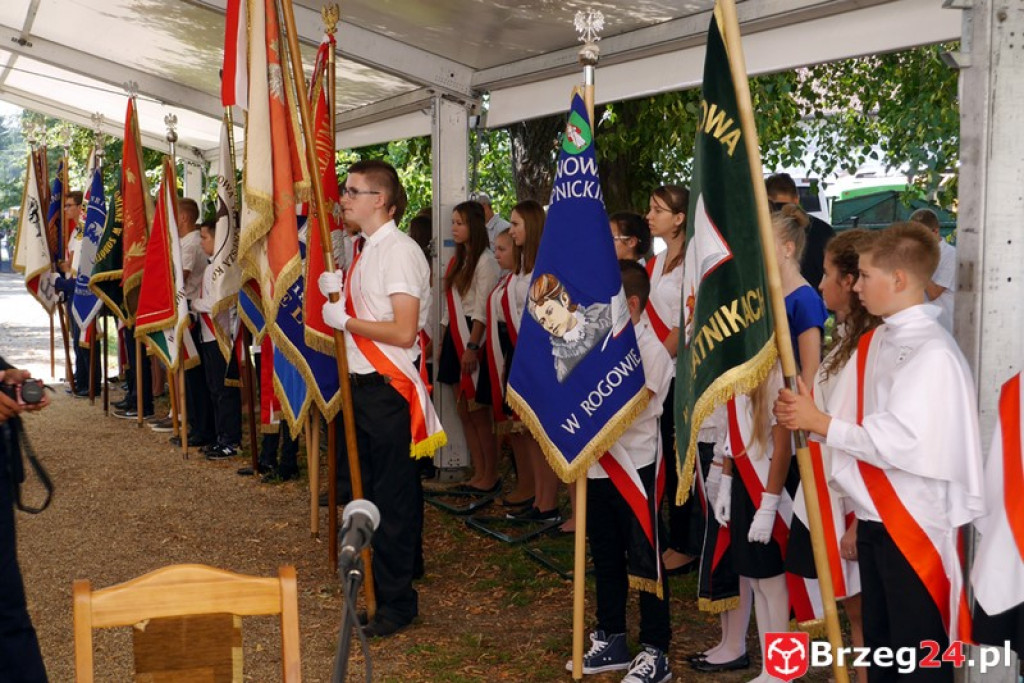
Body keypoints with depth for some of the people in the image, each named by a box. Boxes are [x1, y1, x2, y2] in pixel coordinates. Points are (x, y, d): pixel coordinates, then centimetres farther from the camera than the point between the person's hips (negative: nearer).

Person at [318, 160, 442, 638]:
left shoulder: (400, 252, -16)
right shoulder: (366, 250, 13)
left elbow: (403, 331, -24)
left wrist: (345, 321, -15)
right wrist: (337, 292, 4)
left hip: (389, 387, -10)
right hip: (363, 384, 10)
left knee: (393, 496, 0)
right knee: (370, 488, 19)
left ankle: (397, 602, 11)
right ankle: (380, 577, 34)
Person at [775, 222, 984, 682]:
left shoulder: (933, 352, -17)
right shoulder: (872, 344, 9)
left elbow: (901, 443, -24)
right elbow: (846, 422, 8)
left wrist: (820, 423, -20)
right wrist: (801, 415, -11)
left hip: (915, 523, -8)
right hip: (873, 519, 8)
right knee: (878, 642, 20)